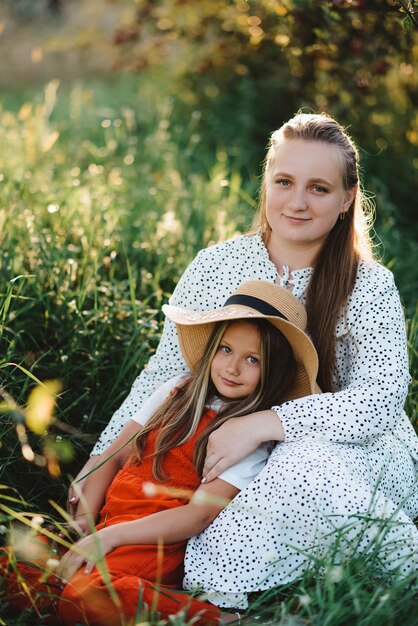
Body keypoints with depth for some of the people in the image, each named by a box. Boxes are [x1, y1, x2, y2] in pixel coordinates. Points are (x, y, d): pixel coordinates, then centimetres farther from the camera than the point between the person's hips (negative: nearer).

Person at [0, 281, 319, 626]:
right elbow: (113, 458, 13)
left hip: (157, 542, -4)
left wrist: (110, 536, -20)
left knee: (87, 596, -34)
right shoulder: (180, 392, 12)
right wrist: (84, 520, -3)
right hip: (105, 518, 4)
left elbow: (200, 513, -13)